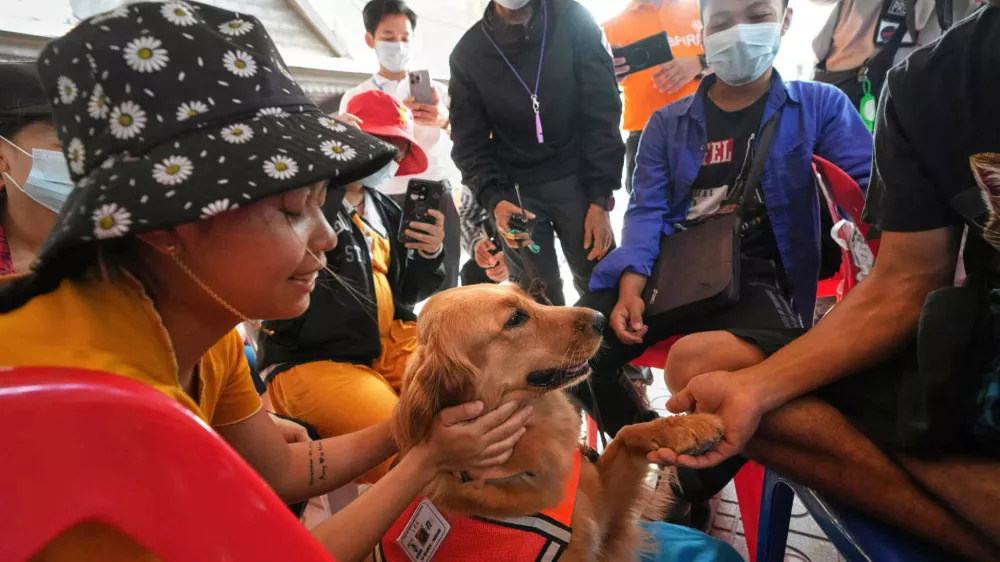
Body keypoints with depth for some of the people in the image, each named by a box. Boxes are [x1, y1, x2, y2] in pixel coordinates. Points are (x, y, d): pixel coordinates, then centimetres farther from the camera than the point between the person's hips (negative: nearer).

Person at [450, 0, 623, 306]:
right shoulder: (468, 52, -2)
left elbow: (602, 113, -6)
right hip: (514, 189, 0)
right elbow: (470, 142, -2)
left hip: (576, 178, 0)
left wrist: (600, 197, -13)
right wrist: (493, 199, -21)